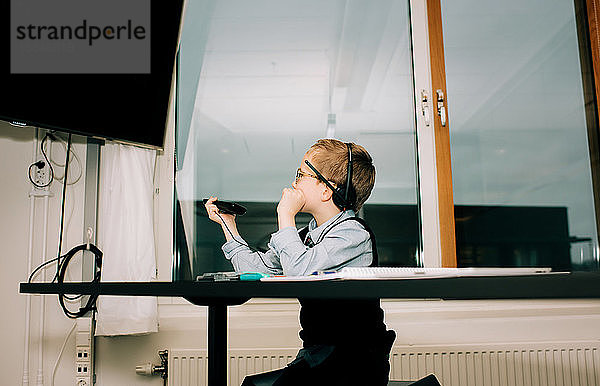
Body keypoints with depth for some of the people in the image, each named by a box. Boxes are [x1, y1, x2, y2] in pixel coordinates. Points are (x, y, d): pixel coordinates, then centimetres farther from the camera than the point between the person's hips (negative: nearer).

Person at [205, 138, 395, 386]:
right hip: (316, 356, 8)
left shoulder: (353, 234, -13)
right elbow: (259, 270, 15)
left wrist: (286, 215, -16)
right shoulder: (308, 235, 13)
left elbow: (300, 271, -28)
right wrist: (228, 224, 19)